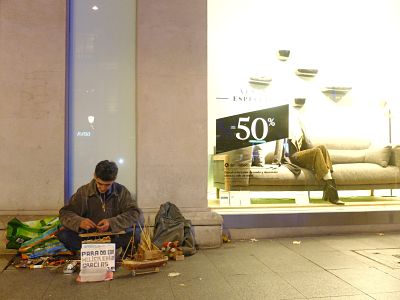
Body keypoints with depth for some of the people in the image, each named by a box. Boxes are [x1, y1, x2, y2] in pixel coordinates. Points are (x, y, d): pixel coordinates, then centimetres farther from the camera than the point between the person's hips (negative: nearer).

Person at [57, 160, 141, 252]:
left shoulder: (122, 192, -1)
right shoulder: (83, 192, 0)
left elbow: (134, 213, -9)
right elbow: (65, 213, -1)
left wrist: (112, 223, -23)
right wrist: (79, 222, -23)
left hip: (114, 236, 0)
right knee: (63, 235, -24)